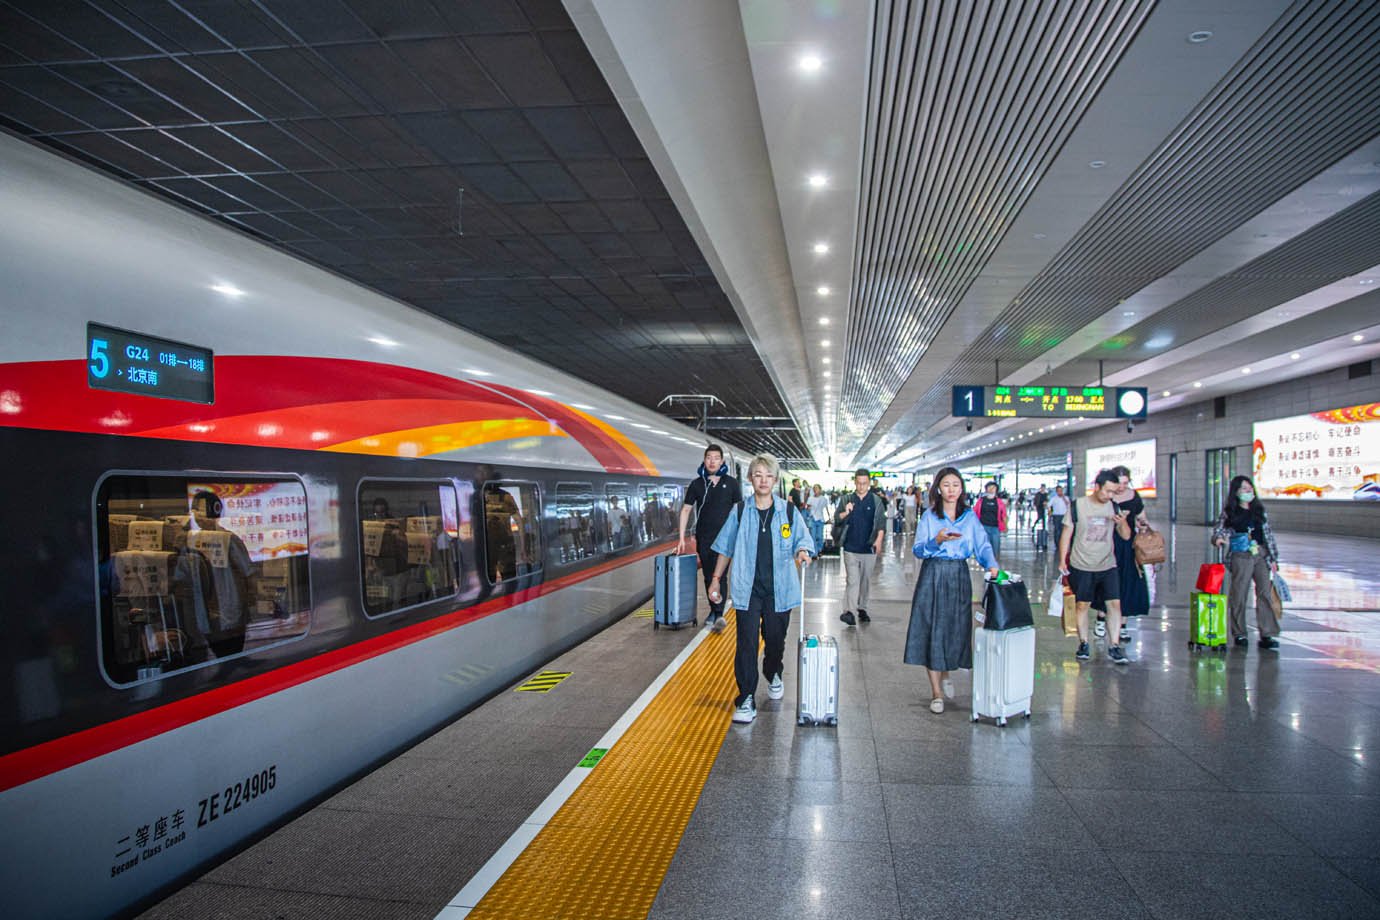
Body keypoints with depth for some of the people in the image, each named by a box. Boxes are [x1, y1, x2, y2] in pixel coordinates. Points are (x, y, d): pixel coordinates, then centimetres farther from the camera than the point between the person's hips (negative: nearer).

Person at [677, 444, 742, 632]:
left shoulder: (731, 483, 1)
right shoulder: (697, 484, 4)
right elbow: (686, 510, 7)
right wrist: (681, 538, 3)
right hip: (703, 537, 3)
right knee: (708, 576, 9)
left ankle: (719, 614, -16)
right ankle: (713, 610, 22)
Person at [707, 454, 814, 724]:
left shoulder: (789, 511, 0)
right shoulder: (740, 512, 1)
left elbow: (802, 540, 4)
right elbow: (726, 548, 7)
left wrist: (802, 552, -19)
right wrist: (716, 578, 7)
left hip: (778, 588, 1)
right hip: (748, 588, -1)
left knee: (775, 639, 15)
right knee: (747, 643, -6)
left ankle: (773, 675, 46)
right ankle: (746, 699, 2)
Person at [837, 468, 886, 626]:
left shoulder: (876, 501, 3)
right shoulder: (846, 499, 5)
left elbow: (881, 522, 0)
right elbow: (837, 519, 5)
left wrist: (879, 539, -13)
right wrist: (845, 513, -15)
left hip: (868, 548, 1)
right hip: (851, 547, -1)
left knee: (866, 580, 10)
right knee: (853, 580, -8)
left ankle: (862, 609, 22)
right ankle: (849, 611, -13)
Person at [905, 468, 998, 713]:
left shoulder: (970, 516, 8)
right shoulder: (929, 516, 1)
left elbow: (982, 545, -1)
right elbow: (918, 550, -4)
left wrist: (991, 564, -19)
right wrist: (937, 541, -22)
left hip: (960, 576, 2)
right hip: (933, 576, -2)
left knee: (956, 629, 5)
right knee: (932, 631, -3)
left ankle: (946, 673, 35)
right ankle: (936, 692, 6)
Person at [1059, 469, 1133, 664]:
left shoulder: (1113, 507, 4)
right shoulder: (1077, 505, -5)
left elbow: (1126, 536, 7)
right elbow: (1066, 534, 0)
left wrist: (1123, 523, -15)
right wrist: (1062, 560, -6)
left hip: (1108, 566, 2)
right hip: (1082, 566, -2)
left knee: (1114, 603, -7)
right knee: (1082, 604, 4)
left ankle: (1113, 646, -1)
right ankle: (1083, 643, 17)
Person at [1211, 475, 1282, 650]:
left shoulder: (1259, 509, 13)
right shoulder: (1229, 511, 4)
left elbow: (1268, 534, 15)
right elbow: (1218, 530, -1)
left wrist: (1273, 558, 11)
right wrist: (1218, 538, -25)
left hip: (1261, 555, 3)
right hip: (1241, 556, -3)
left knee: (1265, 593, -7)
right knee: (1239, 595, 0)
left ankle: (1267, 635, -6)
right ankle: (1239, 634, 11)